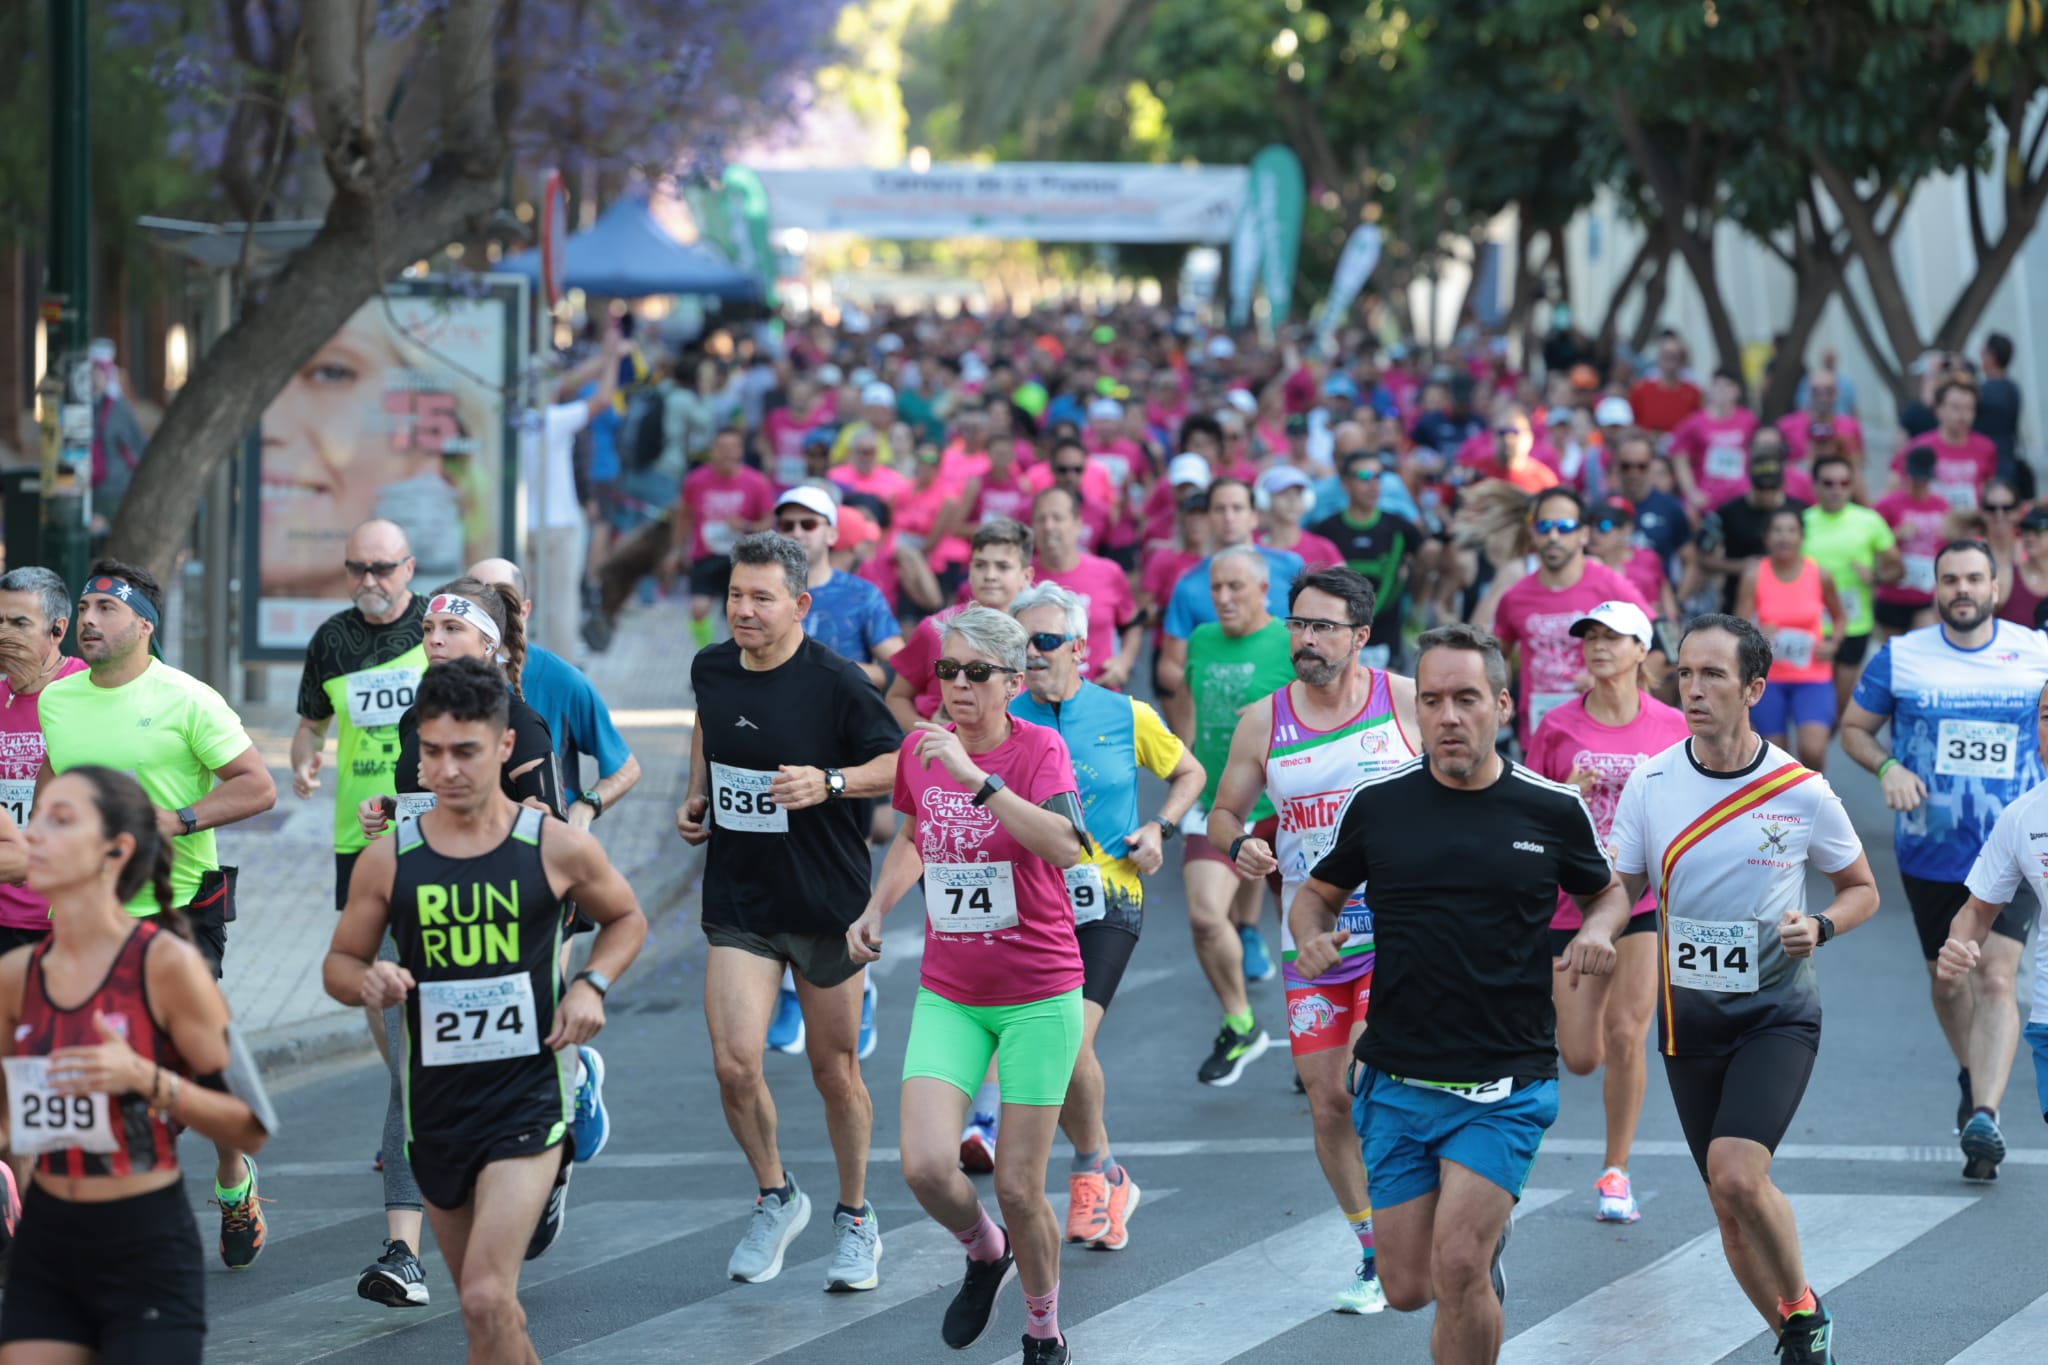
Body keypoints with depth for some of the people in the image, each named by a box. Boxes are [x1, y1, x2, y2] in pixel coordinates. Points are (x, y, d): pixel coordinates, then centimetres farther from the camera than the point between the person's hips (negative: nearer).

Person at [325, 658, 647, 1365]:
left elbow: (626, 918, 13)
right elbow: (338, 962, 10)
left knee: (486, 1298, -19)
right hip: (436, 1108, 3)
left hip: (528, 1102, -3)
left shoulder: (558, 847, -5)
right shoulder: (389, 861, -2)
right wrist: (368, 981, -14)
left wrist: (592, 985, -5)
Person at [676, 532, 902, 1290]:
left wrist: (829, 782, -24)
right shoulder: (711, 668, 1)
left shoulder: (836, 682, -15)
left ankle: (855, 1219, 29)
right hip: (738, 903, 3)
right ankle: (775, 1199, 14)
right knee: (734, 1064, -11)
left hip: (827, 904, -3)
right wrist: (696, 799, 12)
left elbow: (902, 764, -10)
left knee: (835, 1071, 8)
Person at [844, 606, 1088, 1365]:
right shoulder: (919, 748, 1)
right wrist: (875, 909, 8)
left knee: (1017, 1187, -1)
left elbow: (1066, 847, -33)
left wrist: (973, 775, -36)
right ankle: (985, 1253, 20)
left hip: (1039, 995, -4)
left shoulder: (1039, 748, -13)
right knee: (926, 1167, -14)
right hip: (947, 996, 4)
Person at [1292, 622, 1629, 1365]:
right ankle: (1486, 1236, 41)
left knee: (1458, 1266, -18)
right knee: (1407, 1288, 6)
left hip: (1505, 1086, -2)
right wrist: (1312, 935, -8)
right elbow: (1318, 892, 15)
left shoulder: (1554, 809, -2)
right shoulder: (1376, 803, 0)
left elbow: (1606, 892, 15)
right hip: (1395, 1081, 2)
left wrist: (1597, 931, -7)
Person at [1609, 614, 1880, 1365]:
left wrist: (1819, 927, -16)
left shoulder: (1802, 792, -10)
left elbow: (1861, 889, 5)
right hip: (1689, 1015, 3)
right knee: (1731, 1200, 8)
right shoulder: (1649, 784, -5)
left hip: (1777, 1015, -3)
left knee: (1736, 1175, -23)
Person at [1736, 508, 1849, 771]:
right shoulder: (1754, 576, -6)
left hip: (1813, 678, -1)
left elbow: (1840, 617, 13)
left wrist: (1833, 643, -6)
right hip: (1769, 678, 1)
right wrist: (1757, 637, -30)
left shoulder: (1820, 576, -4)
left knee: (1812, 749, -19)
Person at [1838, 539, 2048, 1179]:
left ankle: (1984, 1115, -23)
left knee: (1996, 978, -16)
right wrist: (1887, 767, -12)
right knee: (1948, 980, 14)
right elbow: (1854, 728, 8)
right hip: (1929, 847, 2)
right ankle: (1973, 1077, 41)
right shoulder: (1899, 658, -1)